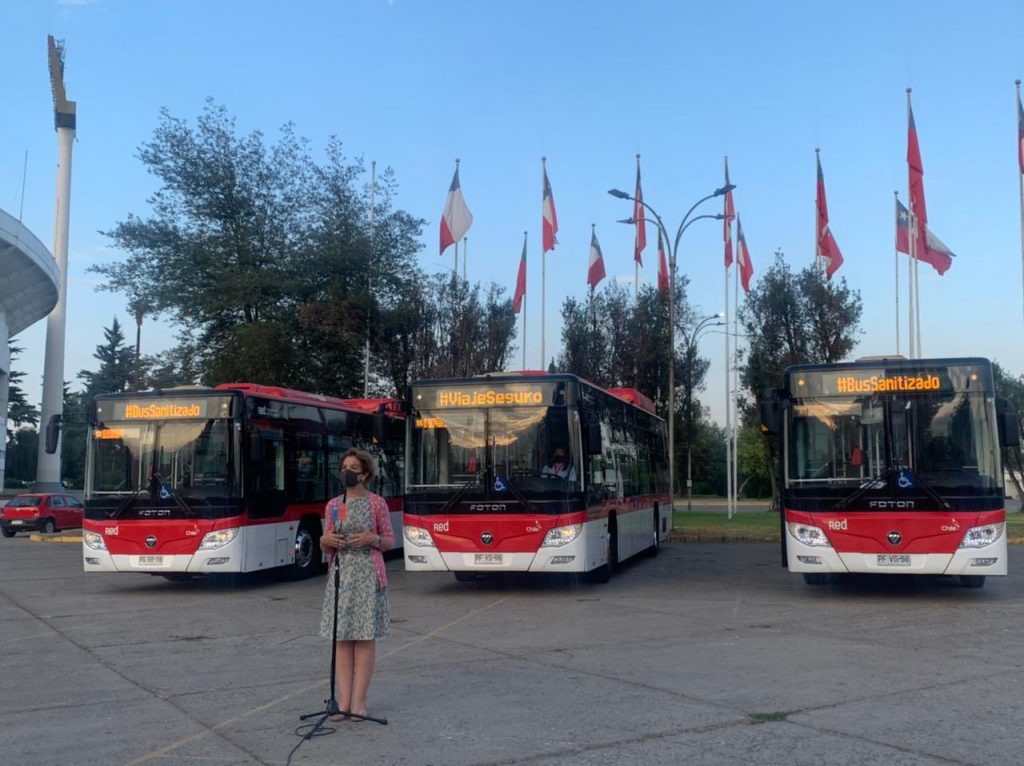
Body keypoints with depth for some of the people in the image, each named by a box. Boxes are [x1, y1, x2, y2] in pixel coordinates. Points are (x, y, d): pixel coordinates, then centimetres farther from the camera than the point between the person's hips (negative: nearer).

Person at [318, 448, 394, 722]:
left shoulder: (377, 503, 0)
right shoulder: (332, 505, 10)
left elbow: (390, 541, 4)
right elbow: (327, 543, 15)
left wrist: (373, 539, -15)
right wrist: (325, 540, -7)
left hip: (367, 574, -3)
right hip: (340, 574, 4)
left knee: (365, 636, -2)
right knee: (341, 637, 3)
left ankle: (359, 701, 3)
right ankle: (344, 700, 8)